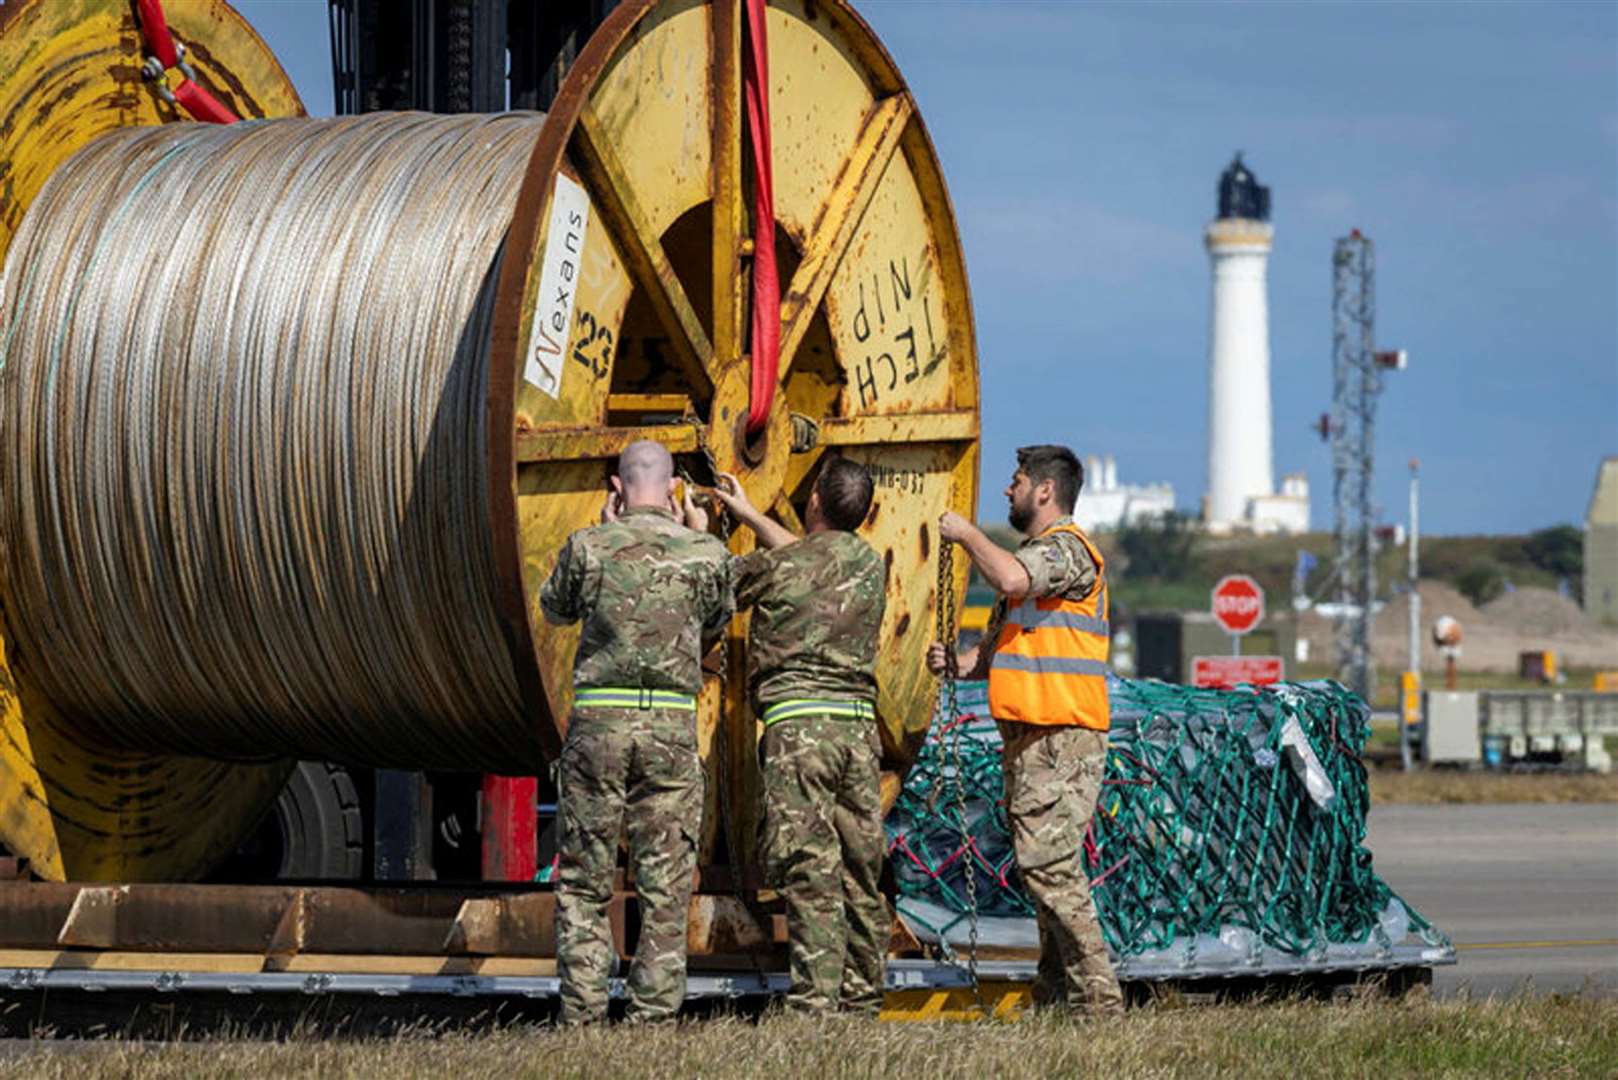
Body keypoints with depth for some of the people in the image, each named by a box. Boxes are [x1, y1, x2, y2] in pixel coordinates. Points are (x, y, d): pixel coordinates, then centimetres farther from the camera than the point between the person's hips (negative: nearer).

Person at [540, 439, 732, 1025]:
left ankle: (582, 1015, 1)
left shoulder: (589, 545, -1)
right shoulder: (705, 554, 2)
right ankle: (654, 1013, 1)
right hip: (672, 723, 1)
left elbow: (555, 609, 18)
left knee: (584, 880, 6)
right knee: (665, 886, 4)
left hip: (599, 719, -1)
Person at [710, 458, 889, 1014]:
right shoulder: (869, 564, 12)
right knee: (860, 871, 10)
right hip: (858, 723, 5)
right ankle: (862, 999, 14)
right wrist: (748, 514, 41)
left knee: (809, 872, -10)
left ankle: (815, 1002, -16)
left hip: (798, 723, -5)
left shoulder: (773, 567, -5)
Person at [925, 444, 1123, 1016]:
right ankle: (1057, 992, 13)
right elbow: (1001, 644, 26)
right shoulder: (1034, 555, 25)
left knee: (1047, 861, -15)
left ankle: (1096, 994, -15)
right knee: (1043, 862, 10)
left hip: (1062, 735, -11)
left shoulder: (1068, 549, -7)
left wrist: (967, 535, -11)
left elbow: (1011, 577, -28)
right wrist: (960, 663, 5)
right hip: (1029, 733, 11)